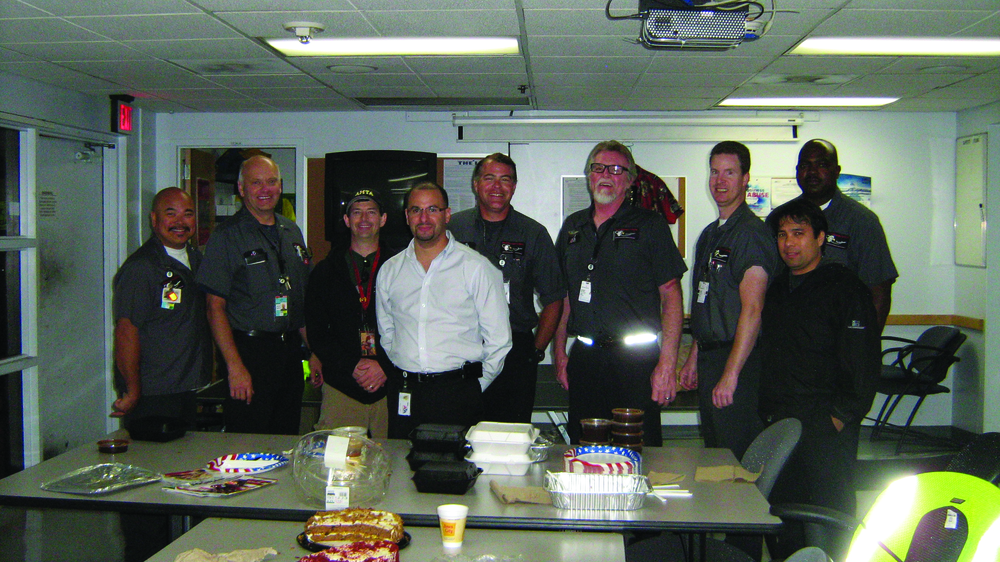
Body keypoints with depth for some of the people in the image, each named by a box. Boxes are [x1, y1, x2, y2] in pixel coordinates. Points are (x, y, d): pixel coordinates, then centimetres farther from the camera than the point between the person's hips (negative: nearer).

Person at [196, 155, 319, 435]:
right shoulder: (227, 236, -6)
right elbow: (215, 307, -10)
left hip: (290, 348, 6)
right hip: (249, 350, -5)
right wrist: (235, 366, -17)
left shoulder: (292, 232, 13)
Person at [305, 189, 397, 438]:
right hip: (342, 389, 1)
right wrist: (352, 366, -8)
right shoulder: (324, 272, 11)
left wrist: (384, 366, -10)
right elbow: (316, 334, 5)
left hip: (390, 387, -1)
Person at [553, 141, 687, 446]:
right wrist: (560, 353, 10)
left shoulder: (650, 226, 0)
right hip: (584, 359, 4)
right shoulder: (573, 227, 13)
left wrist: (667, 363, -12)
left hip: (636, 360, -4)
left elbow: (671, 296, -4)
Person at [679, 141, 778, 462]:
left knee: (736, 458, -4)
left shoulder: (752, 233, -13)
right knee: (712, 456, 15)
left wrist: (730, 374, -24)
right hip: (709, 357, 9)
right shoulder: (710, 235, 15)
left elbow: (752, 309, -21)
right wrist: (694, 359, 18)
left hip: (739, 362, -9)